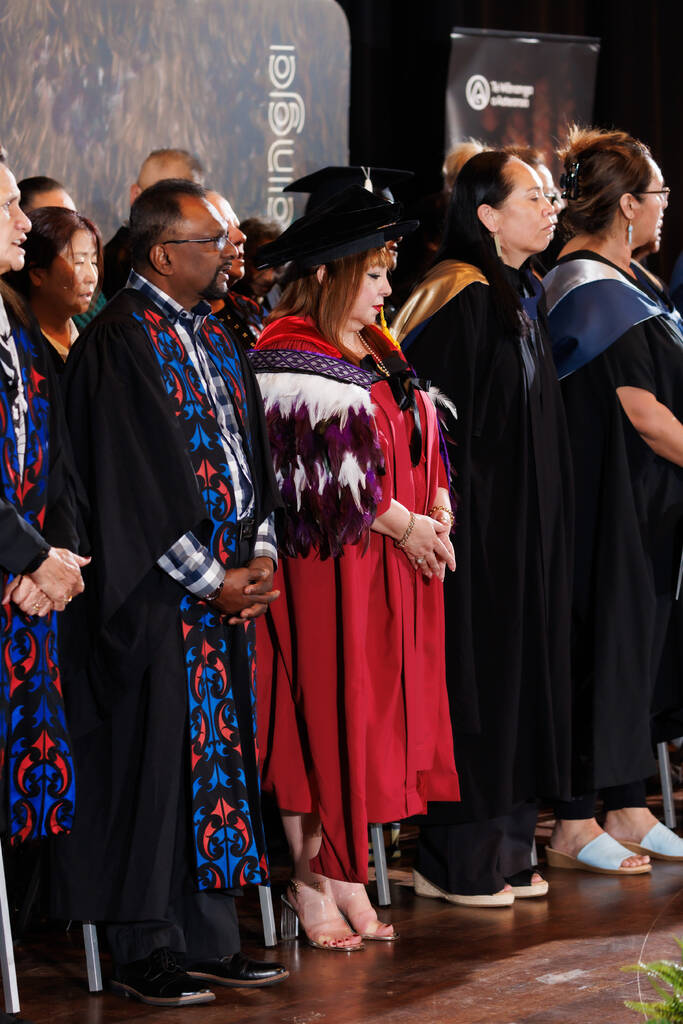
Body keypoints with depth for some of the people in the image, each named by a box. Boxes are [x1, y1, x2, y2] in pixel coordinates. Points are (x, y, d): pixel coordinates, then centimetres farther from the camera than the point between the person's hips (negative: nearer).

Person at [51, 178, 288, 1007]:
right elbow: (137, 480, -16)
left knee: (217, 757, 9)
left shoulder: (213, 337, 15)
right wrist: (211, 580, -14)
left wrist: (261, 553, 2)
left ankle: (208, 940, 15)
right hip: (156, 594, -8)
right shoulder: (120, 342, -12)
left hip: (228, 585, 8)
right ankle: (145, 952, 5)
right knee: (156, 762, -3)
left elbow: (249, 450, 17)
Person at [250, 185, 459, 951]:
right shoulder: (289, 358, -12)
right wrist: (401, 523, -15)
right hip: (322, 565, -8)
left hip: (388, 567, 8)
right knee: (321, 718, -4)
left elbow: (413, 435, 19)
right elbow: (322, 470, -17)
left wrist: (437, 502, 2)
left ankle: (345, 878, 13)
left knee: (370, 721, 8)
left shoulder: (377, 354, 16)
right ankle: (311, 884, 4)